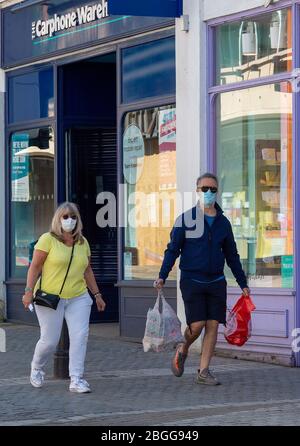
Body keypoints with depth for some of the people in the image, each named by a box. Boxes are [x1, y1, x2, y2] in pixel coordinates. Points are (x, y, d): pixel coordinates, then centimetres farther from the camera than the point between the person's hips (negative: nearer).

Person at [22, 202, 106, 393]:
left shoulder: (83, 242, 10)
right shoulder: (48, 239, -5)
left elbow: (87, 270, 18)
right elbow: (35, 266, -7)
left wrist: (97, 294, 17)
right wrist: (29, 291, -14)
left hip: (78, 298, 4)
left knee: (81, 335, -11)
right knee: (50, 340, 0)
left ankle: (76, 379, -8)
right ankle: (37, 368, 30)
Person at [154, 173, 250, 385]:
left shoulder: (223, 222, 10)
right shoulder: (185, 219, 0)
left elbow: (232, 256, 16)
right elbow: (173, 250, 1)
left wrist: (243, 284, 15)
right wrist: (162, 277, -10)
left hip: (216, 282, 3)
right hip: (192, 280, -3)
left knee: (213, 326, -2)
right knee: (197, 325, -11)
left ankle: (204, 371, 5)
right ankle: (182, 350, 20)